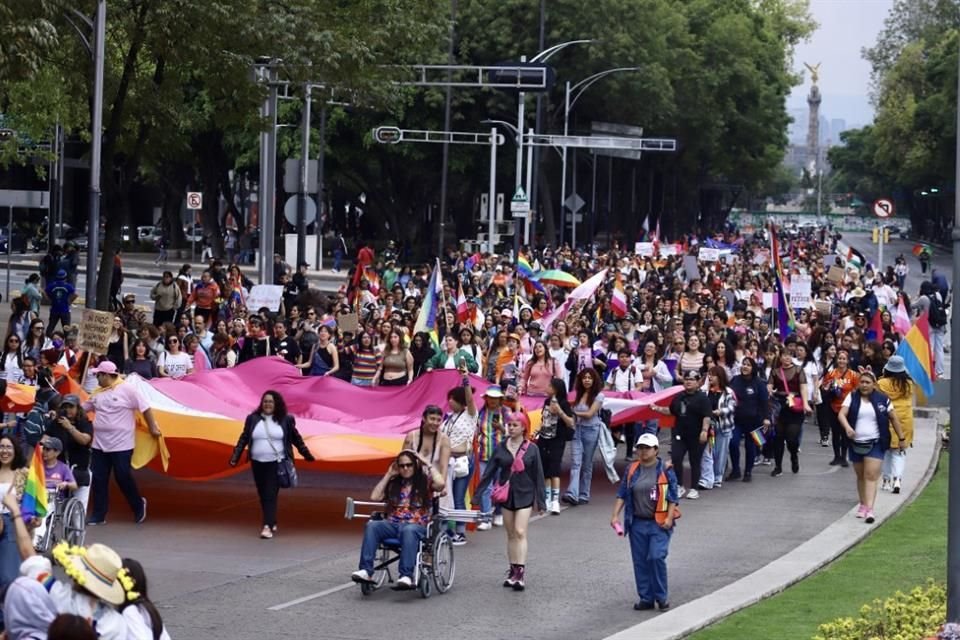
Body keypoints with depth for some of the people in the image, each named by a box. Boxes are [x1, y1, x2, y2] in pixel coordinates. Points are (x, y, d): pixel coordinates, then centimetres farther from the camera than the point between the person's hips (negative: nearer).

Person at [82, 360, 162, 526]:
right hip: (99, 444, 6)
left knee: (123, 476, -2)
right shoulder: (98, 393, 9)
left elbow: (145, 408, -9)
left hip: (121, 444, -6)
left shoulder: (127, 389, -10)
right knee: (98, 480, 4)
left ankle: (138, 505, 23)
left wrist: (152, 427, -9)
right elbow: (82, 407, 20)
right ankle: (98, 515, 11)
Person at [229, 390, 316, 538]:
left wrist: (307, 454, 14)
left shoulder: (285, 420, 1)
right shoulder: (252, 419, 5)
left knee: (271, 495, -12)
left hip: (276, 463, -3)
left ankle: (268, 527, -17)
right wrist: (235, 457, 0)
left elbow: (296, 438, 10)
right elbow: (243, 439, 7)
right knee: (262, 495, 7)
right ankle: (272, 523, 21)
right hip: (257, 463, 3)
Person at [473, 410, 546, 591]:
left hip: (524, 496, -3)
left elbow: (538, 476, -1)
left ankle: (521, 572, -15)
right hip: (506, 495, 3)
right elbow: (489, 472, 4)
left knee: (520, 532, -12)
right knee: (511, 534, 9)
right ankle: (513, 571, 16)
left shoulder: (531, 449, -3)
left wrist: (540, 501, -2)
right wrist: (477, 494, -1)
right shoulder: (501, 448, 3)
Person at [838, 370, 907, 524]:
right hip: (856, 443, 3)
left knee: (871, 476, -12)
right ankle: (862, 505, 28)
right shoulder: (852, 398, 2)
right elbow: (842, 414, -10)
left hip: (875, 444, -3)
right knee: (861, 476, 14)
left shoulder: (882, 400, 0)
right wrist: (847, 427, -30)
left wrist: (901, 438, 10)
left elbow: (894, 418, 8)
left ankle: (869, 509, -19)